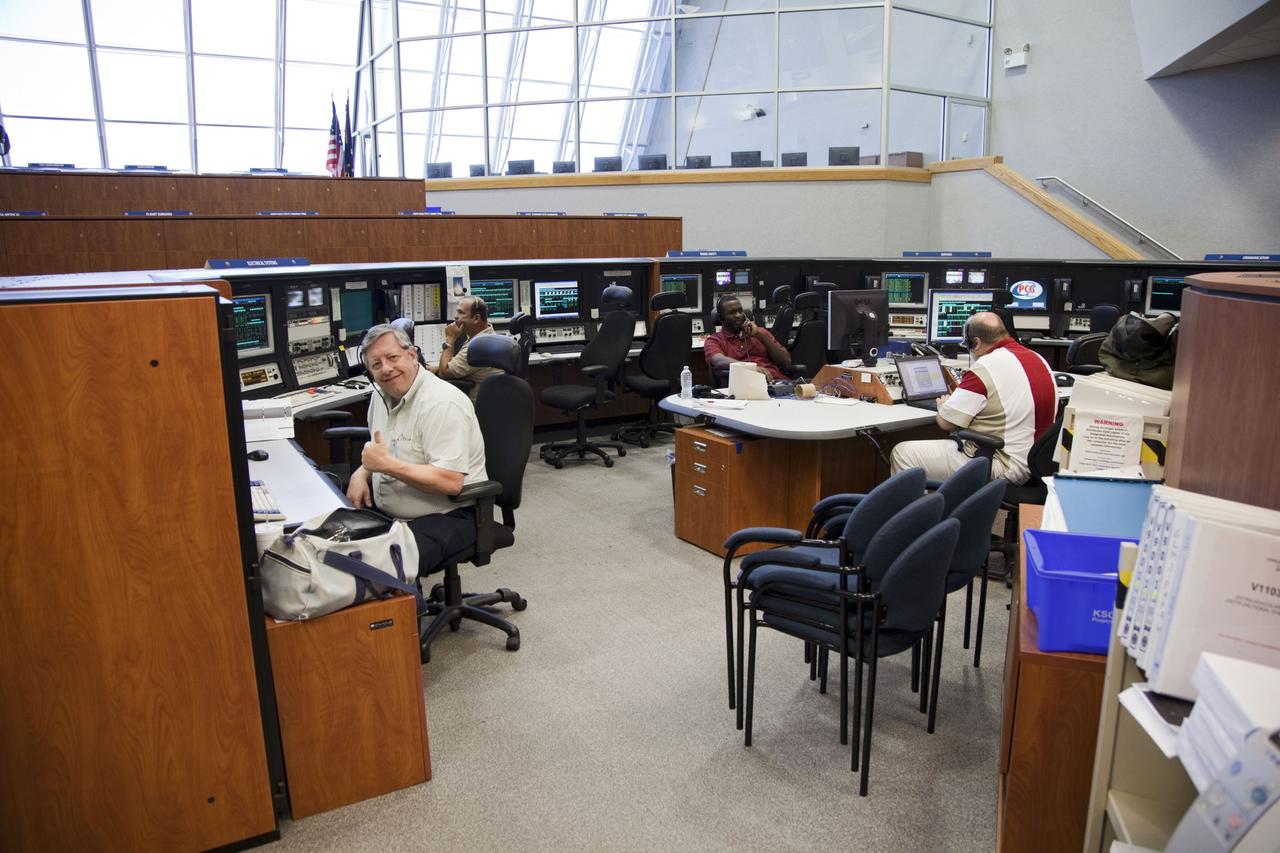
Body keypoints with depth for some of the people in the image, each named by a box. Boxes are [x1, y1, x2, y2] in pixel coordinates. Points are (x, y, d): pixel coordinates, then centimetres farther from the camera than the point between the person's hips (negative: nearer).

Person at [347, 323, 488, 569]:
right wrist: (361, 473, 2)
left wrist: (387, 464, -26)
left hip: (446, 516, -9)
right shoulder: (382, 396, 9)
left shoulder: (442, 403, -21)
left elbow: (450, 482, -28)